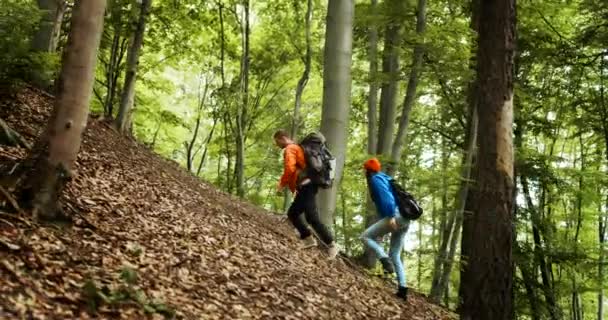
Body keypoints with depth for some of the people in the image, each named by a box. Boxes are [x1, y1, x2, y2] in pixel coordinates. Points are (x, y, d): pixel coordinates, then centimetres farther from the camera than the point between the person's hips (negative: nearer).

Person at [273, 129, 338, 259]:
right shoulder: (297, 148, 24)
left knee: (312, 218, -14)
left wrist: (281, 185, -12)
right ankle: (308, 239, 13)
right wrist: (288, 185, 22)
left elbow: (289, 169, -22)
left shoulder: (289, 149, -7)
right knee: (292, 213, 16)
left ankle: (331, 246, -11)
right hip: (306, 186, 11)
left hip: (305, 187, -11)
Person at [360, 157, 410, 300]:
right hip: (404, 219, 9)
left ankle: (385, 260, -21)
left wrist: (391, 216, -24)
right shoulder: (384, 178, 28)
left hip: (395, 217, -9)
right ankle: (402, 288, 4)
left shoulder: (375, 179, 0)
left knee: (366, 236, -2)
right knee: (395, 255, 13)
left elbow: (386, 196, -15)